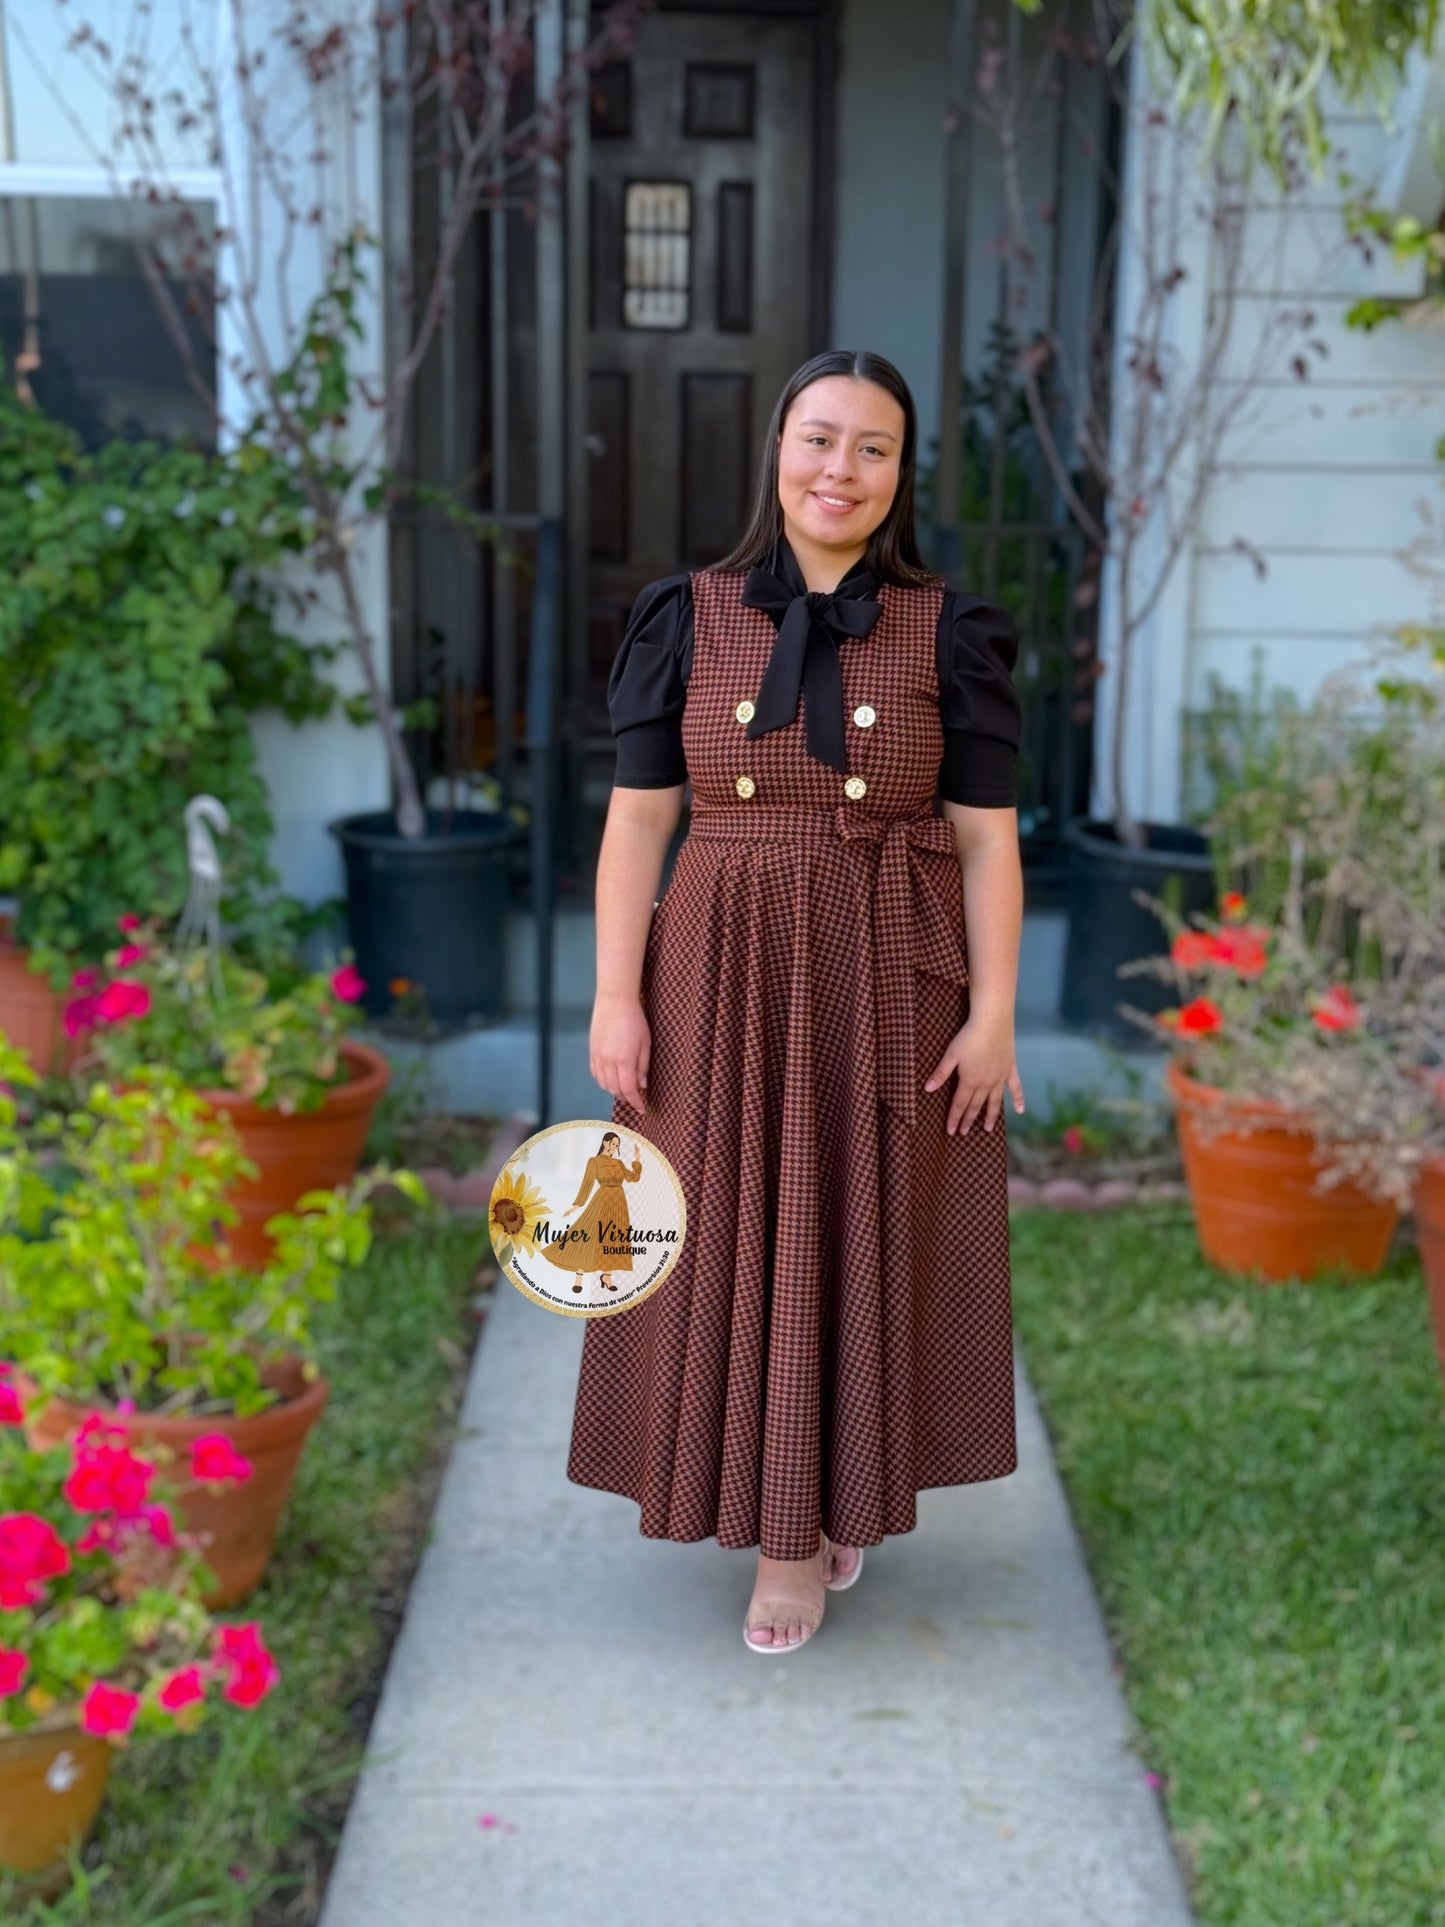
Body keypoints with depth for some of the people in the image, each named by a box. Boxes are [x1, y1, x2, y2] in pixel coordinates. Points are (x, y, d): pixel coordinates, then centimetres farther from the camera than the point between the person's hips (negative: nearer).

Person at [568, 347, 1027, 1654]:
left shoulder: (948, 636, 1)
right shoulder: (690, 620, 2)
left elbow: (987, 839, -1)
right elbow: (638, 820, 0)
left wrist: (994, 1013, -8)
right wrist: (616, 997, -6)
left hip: (893, 984, -1)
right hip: (724, 980, 1)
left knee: (869, 1239, 7)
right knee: (735, 1247, 5)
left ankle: (844, 1495, 27)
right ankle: (792, 1531, 22)